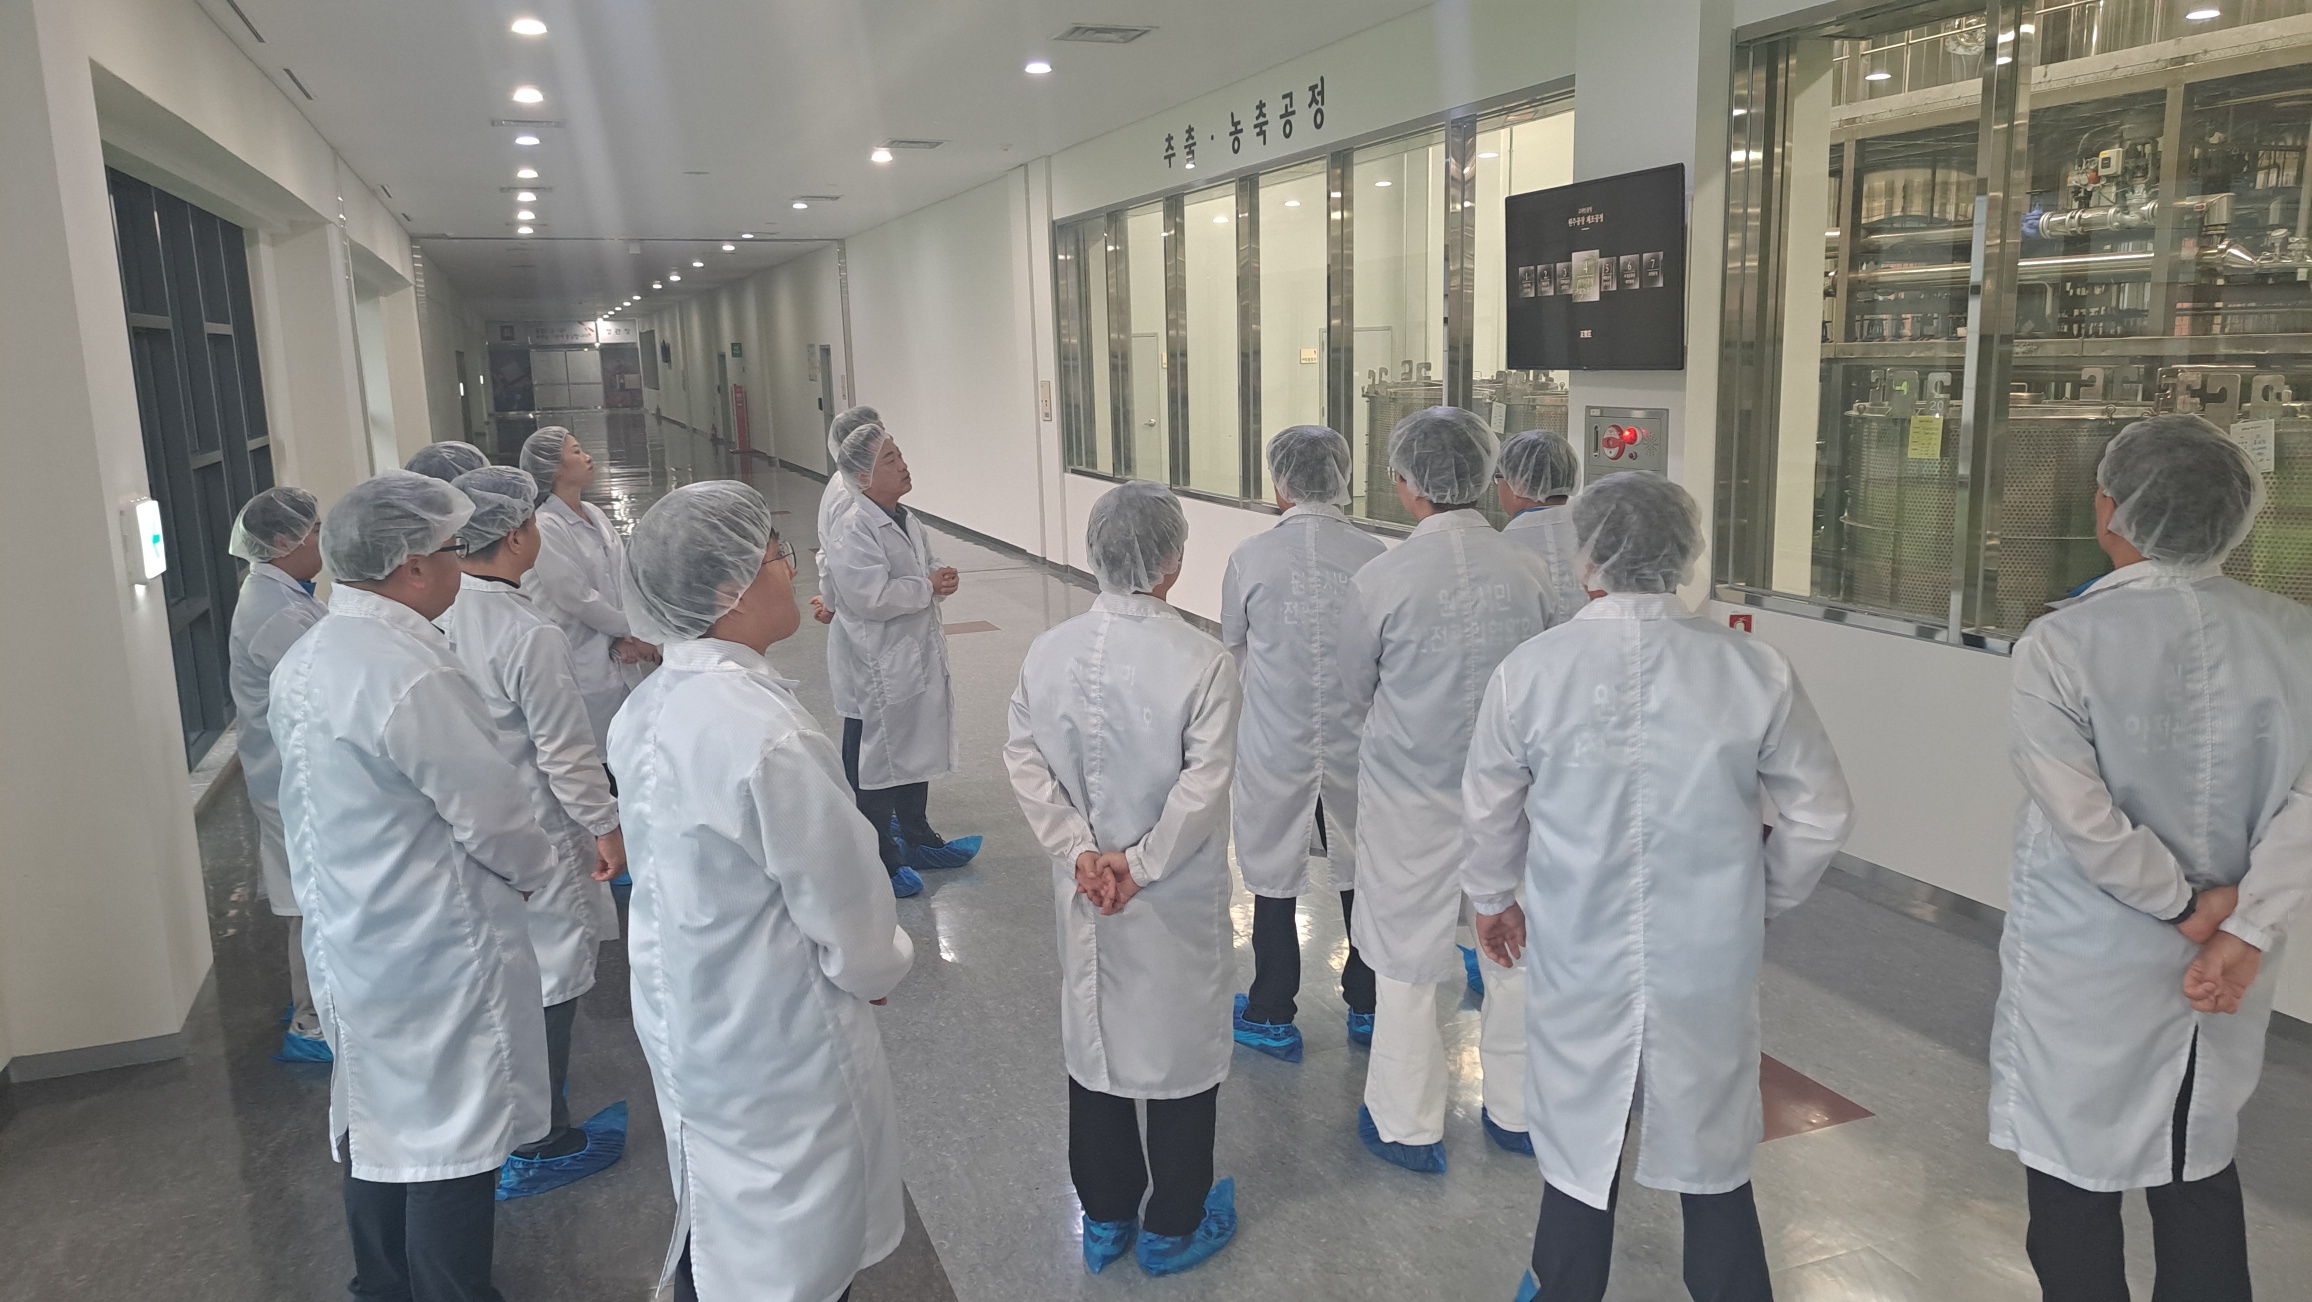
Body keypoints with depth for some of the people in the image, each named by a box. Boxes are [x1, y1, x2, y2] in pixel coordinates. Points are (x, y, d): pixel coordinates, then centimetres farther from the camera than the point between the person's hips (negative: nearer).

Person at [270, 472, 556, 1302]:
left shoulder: (306, 659, 2)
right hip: (435, 953, -9)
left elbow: (325, 804, 10)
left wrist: (324, 900, 19)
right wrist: (538, 870, 1)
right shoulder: (411, 673, -26)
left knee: (380, 1126, 22)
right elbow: (492, 810, -18)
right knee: (453, 1143, 5)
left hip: (350, 942, 9)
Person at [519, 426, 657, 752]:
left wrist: (629, 638, -8)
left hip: (625, 662, 7)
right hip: (589, 670, -7)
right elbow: (578, 599, -15)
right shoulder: (546, 528, -13)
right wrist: (634, 631, -5)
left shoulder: (595, 514, 10)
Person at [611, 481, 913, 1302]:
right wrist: (880, 967, 1)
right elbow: (843, 897, -21)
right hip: (774, 1044, -8)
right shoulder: (769, 735, -31)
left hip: (685, 1016, 8)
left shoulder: (652, 705, -3)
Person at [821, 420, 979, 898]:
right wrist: (928, 587, -18)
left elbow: (925, 567, 22)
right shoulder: (852, 530, -21)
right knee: (874, 766, 3)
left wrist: (941, 574, -1)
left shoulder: (904, 519, 8)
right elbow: (872, 597, -28)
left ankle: (917, 839, 38)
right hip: (876, 668, -10)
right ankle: (879, 863, 15)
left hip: (916, 657, 10)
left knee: (914, 752, 21)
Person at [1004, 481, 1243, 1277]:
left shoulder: (1049, 652, -8)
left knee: (1095, 1038, 19)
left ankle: (1105, 1219, 36)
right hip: (1176, 899, -4)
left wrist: (1081, 853, -8)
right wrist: (1140, 866, -14)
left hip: (1083, 893, 4)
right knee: (1180, 1045, 14)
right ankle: (1173, 1229, 31)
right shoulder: (1203, 662, -20)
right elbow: (1202, 786, -22)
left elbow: (1025, 763, -7)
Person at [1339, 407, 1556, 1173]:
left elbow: (1356, 694, -3)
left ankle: (1408, 1125, 25)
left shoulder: (1380, 582, -18)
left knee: (1406, 959, 12)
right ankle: (1516, 1109, 34)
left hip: (1410, 794, -3)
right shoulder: (1529, 573, -10)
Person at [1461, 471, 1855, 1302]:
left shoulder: (1529, 671, -10)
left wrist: (1493, 898, 22)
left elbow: (1490, 811, 4)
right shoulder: (1756, 672, -10)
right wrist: (1762, 902, 17)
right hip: (1712, 969, 0)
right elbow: (1821, 818, 0)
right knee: (1715, 1177, 17)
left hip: (1577, 971, 0)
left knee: (1577, 1172, 17)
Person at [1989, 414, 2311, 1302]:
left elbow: (2083, 817, -21)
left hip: (2087, 961, -4)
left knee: (2076, 1184, 12)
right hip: (2221, 955, 5)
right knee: (2201, 1173, 22)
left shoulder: (2062, 644, -18)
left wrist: (2185, 906, -8)